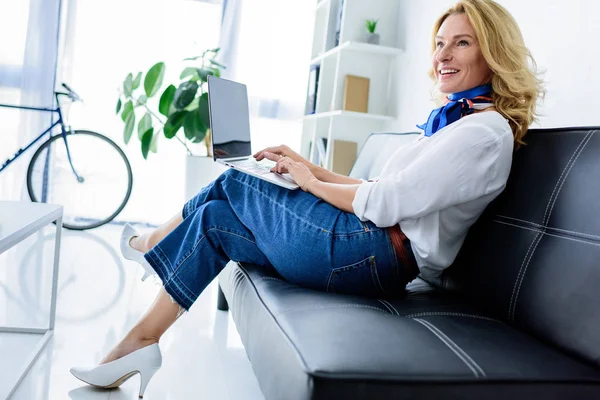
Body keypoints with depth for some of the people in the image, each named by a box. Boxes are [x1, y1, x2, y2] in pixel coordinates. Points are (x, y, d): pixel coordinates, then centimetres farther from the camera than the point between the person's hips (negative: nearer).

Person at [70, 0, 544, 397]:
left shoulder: (485, 130, -12)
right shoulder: (454, 118, 18)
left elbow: (386, 204, -19)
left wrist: (310, 181, -4)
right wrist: (309, 166, 9)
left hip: (373, 253, -9)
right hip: (373, 244, 9)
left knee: (230, 185, 3)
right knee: (214, 218, 9)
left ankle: (150, 243, 30)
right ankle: (139, 347, 21)